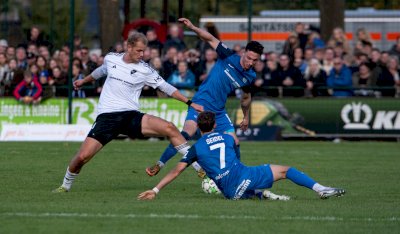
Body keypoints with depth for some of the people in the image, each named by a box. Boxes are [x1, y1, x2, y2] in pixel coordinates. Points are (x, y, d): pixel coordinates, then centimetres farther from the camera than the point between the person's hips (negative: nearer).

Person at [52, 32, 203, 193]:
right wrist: (84, 81, 47)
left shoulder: (145, 70, 0)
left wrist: (189, 103, 2)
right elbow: (101, 71, 29)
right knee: (83, 156, -15)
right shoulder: (111, 59, 5)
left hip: (131, 116, 0)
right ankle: (65, 185, 13)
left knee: (169, 128, -21)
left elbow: (166, 87, 5)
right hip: (107, 116, 0)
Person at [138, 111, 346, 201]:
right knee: (284, 170, 13)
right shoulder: (228, 138, 18)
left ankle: (261, 194, 7)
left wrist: (155, 190, 6)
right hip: (244, 176, 0)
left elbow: (176, 171, 4)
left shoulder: (196, 148, 11)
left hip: (231, 192, 0)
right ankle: (320, 189, 4)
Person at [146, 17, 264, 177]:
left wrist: (246, 117, 32)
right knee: (188, 132, -26)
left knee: (234, 143, -3)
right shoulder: (229, 57, -8)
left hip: (218, 110, 6)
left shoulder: (250, 77, 5)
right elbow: (210, 39, -8)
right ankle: (159, 165, -21)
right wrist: (192, 27, -22)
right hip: (201, 103, -6)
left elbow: (246, 98, 24)